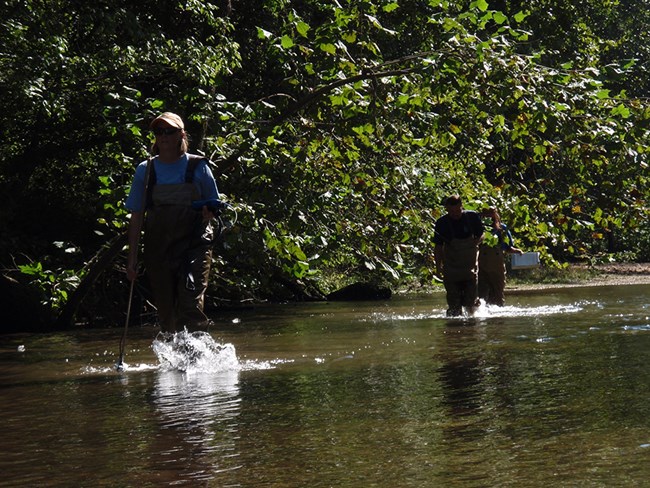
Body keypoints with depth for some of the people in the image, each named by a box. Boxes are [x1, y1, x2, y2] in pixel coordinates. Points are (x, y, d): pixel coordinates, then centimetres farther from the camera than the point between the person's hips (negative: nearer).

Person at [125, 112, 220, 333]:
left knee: (190, 307, -19)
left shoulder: (197, 167, 3)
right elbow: (136, 217, 8)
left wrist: (208, 213, -14)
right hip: (158, 248, 2)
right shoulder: (145, 170, 7)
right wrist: (132, 258, 4)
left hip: (194, 244, -2)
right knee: (167, 313, 4)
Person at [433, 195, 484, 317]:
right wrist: (438, 266, -9)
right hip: (451, 269, -1)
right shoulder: (442, 223, -9)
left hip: (470, 266, 1)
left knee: (471, 301, 1)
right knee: (454, 302, -1)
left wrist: (475, 243, -12)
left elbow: (481, 235, 8)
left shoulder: (472, 217, -7)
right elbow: (438, 247, -2)